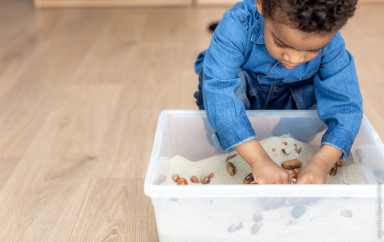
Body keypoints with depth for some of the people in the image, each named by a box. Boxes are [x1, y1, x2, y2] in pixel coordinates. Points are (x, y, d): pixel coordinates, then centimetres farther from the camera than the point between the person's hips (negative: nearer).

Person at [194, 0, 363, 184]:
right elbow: (218, 89, -45)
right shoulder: (238, 24, -37)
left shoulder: (331, 44, -28)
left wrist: (320, 164, -48)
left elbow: (345, 105, -30)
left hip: (291, 101, 2)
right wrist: (259, 160, -52)